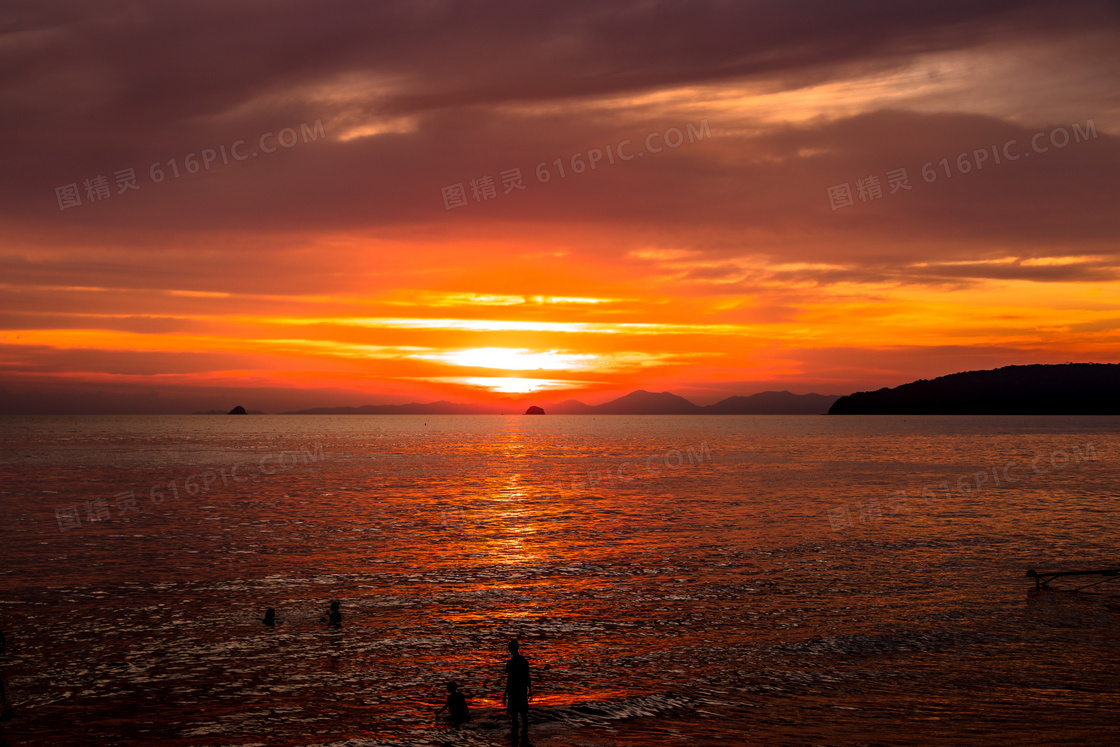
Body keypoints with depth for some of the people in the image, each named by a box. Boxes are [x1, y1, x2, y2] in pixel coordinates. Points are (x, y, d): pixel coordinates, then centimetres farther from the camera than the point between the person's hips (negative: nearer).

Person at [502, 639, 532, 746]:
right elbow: (528, 678, 10)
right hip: (523, 692, 5)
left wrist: (505, 695, -9)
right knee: (524, 716, 10)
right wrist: (530, 691, 20)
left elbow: (509, 680, -14)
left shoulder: (510, 663, -13)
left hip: (513, 692, -5)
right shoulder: (524, 661, 5)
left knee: (513, 717, 0)